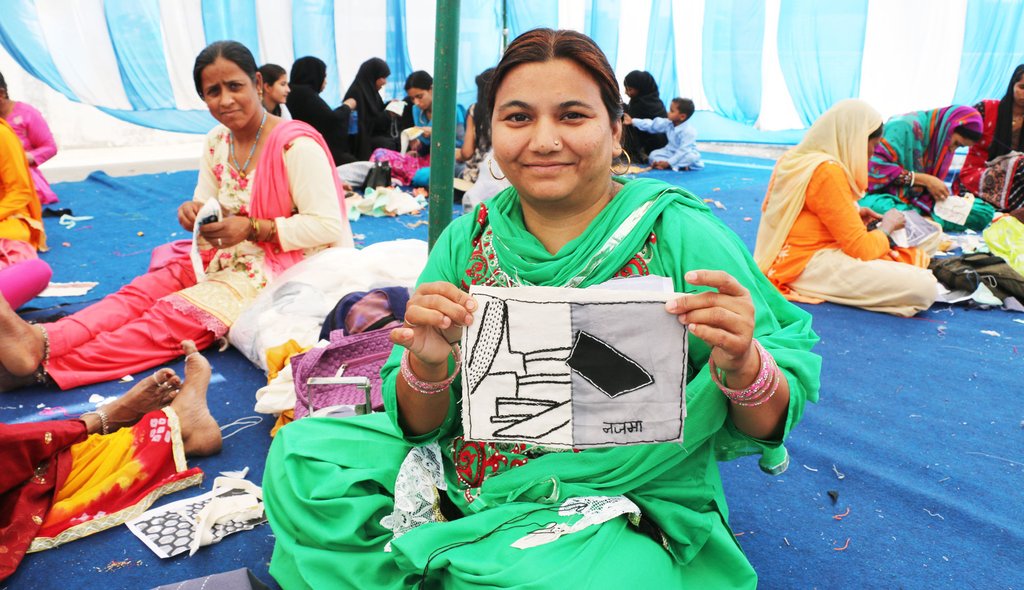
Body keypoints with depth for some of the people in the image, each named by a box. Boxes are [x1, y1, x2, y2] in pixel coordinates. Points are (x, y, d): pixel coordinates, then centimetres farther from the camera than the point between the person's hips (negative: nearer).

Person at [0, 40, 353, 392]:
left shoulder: (296, 145, -17)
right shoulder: (216, 143, 7)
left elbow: (328, 227, -21)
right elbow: (207, 205, 13)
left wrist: (252, 228, -24)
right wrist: (195, 212, -12)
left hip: (280, 266, -8)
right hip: (227, 258, 8)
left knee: (178, 315, -26)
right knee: (143, 290, -15)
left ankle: (45, 363, -35)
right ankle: (40, 340, -33)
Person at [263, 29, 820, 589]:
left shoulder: (684, 238, -11)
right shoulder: (465, 242, -2)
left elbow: (766, 428, -7)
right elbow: (420, 424, -1)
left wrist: (742, 365, -29)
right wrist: (426, 367, -23)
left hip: (624, 511, -3)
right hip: (463, 477, 4)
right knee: (298, 453, -5)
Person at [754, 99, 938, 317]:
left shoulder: (793, 158, 8)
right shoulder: (828, 171, -19)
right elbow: (861, 248, -17)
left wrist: (852, 215, 14)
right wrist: (887, 225, 3)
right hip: (813, 265, -10)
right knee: (924, 288, -19)